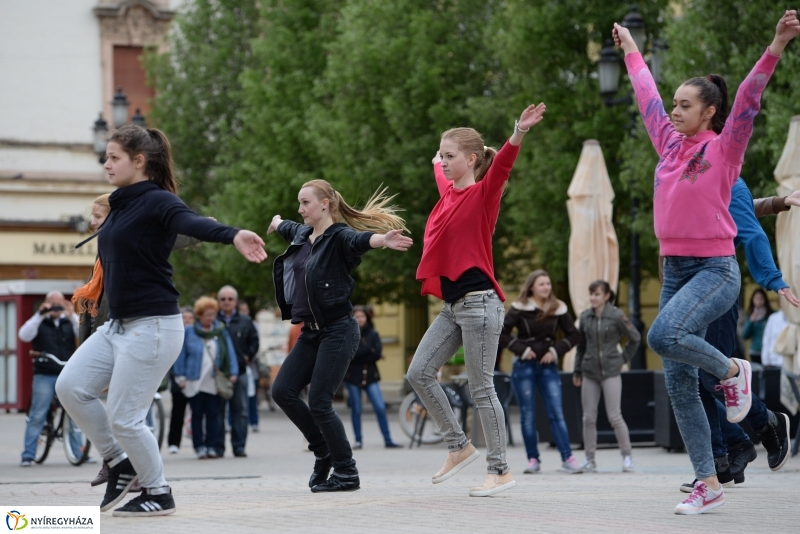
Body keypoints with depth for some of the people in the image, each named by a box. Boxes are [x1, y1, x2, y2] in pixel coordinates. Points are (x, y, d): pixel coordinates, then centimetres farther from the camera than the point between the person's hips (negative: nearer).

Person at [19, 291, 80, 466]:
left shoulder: (69, 322, 11)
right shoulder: (39, 323, 7)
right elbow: (24, 335, -11)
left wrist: (72, 316, -19)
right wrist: (40, 315, -19)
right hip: (44, 376, -2)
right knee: (37, 416, -2)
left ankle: (78, 453, 9)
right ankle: (28, 455, 0)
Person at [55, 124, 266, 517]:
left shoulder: (158, 202, -14)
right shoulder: (121, 206, 12)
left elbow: (195, 224, -34)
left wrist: (233, 235, -53)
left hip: (152, 326, -9)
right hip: (117, 325, 9)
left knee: (123, 418, -6)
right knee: (70, 387, 2)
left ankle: (158, 495, 12)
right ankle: (121, 464, 15)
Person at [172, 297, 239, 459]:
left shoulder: (221, 331, 8)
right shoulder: (189, 332, 4)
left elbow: (229, 353, 8)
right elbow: (181, 355, 4)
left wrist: (233, 373, 0)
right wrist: (180, 376, -1)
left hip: (215, 383, 1)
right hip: (194, 381, -1)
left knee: (214, 414, 0)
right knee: (197, 414, 4)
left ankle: (212, 446, 4)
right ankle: (200, 446, 8)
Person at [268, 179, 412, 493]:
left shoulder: (339, 237, -12)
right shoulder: (302, 235, 11)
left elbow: (359, 239, -36)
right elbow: (289, 228, 36)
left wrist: (382, 240, -58)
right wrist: (277, 223, 59)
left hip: (337, 331, -8)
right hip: (310, 333, 8)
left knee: (319, 403, -10)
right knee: (282, 391, 2)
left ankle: (346, 474, 3)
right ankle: (324, 452, 18)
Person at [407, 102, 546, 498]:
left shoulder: (483, 193, -8)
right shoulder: (449, 193, 13)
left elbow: (501, 166, -28)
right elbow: (441, 174, 38)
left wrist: (518, 134, -46)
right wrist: (437, 162, 59)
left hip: (478, 301, -8)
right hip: (452, 305, 8)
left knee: (481, 388, -5)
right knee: (419, 373, 3)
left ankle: (499, 470, 2)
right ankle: (459, 447, 13)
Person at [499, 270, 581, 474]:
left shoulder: (558, 309, 3)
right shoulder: (520, 309, -5)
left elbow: (574, 335, 7)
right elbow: (501, 333, -6)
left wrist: (556, 350, -5)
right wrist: (521, 349, -11)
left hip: (548, 366, 2)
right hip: (524, 366, -2)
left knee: (556, 413, -5)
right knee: (528, 415, 1)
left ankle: (567, 458, -8)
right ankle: (533, 459, 6)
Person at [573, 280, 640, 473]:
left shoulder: (616, 316, -6)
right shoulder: (585, 317, 6)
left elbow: (635, 338, 5)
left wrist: (624, 358, 3)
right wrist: (577, 372, 13)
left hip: (611, 372, -4)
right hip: (590, 372, 4)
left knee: (614, 416, -7)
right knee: (589, 418, 3)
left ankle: (627, 456, 5)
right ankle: (590, 459, 11)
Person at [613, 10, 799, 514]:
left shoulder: (724, 148, -5)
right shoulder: (671, 144, 10)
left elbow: (748, 99, -18)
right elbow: (648, 96, 24)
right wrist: (631, 51, 36)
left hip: (715, 270, -7)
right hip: (675, 271, 7)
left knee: (664, 335, -32)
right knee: (679, 383, 2)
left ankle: (732, 370, -3)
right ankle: (708, 483, 7)